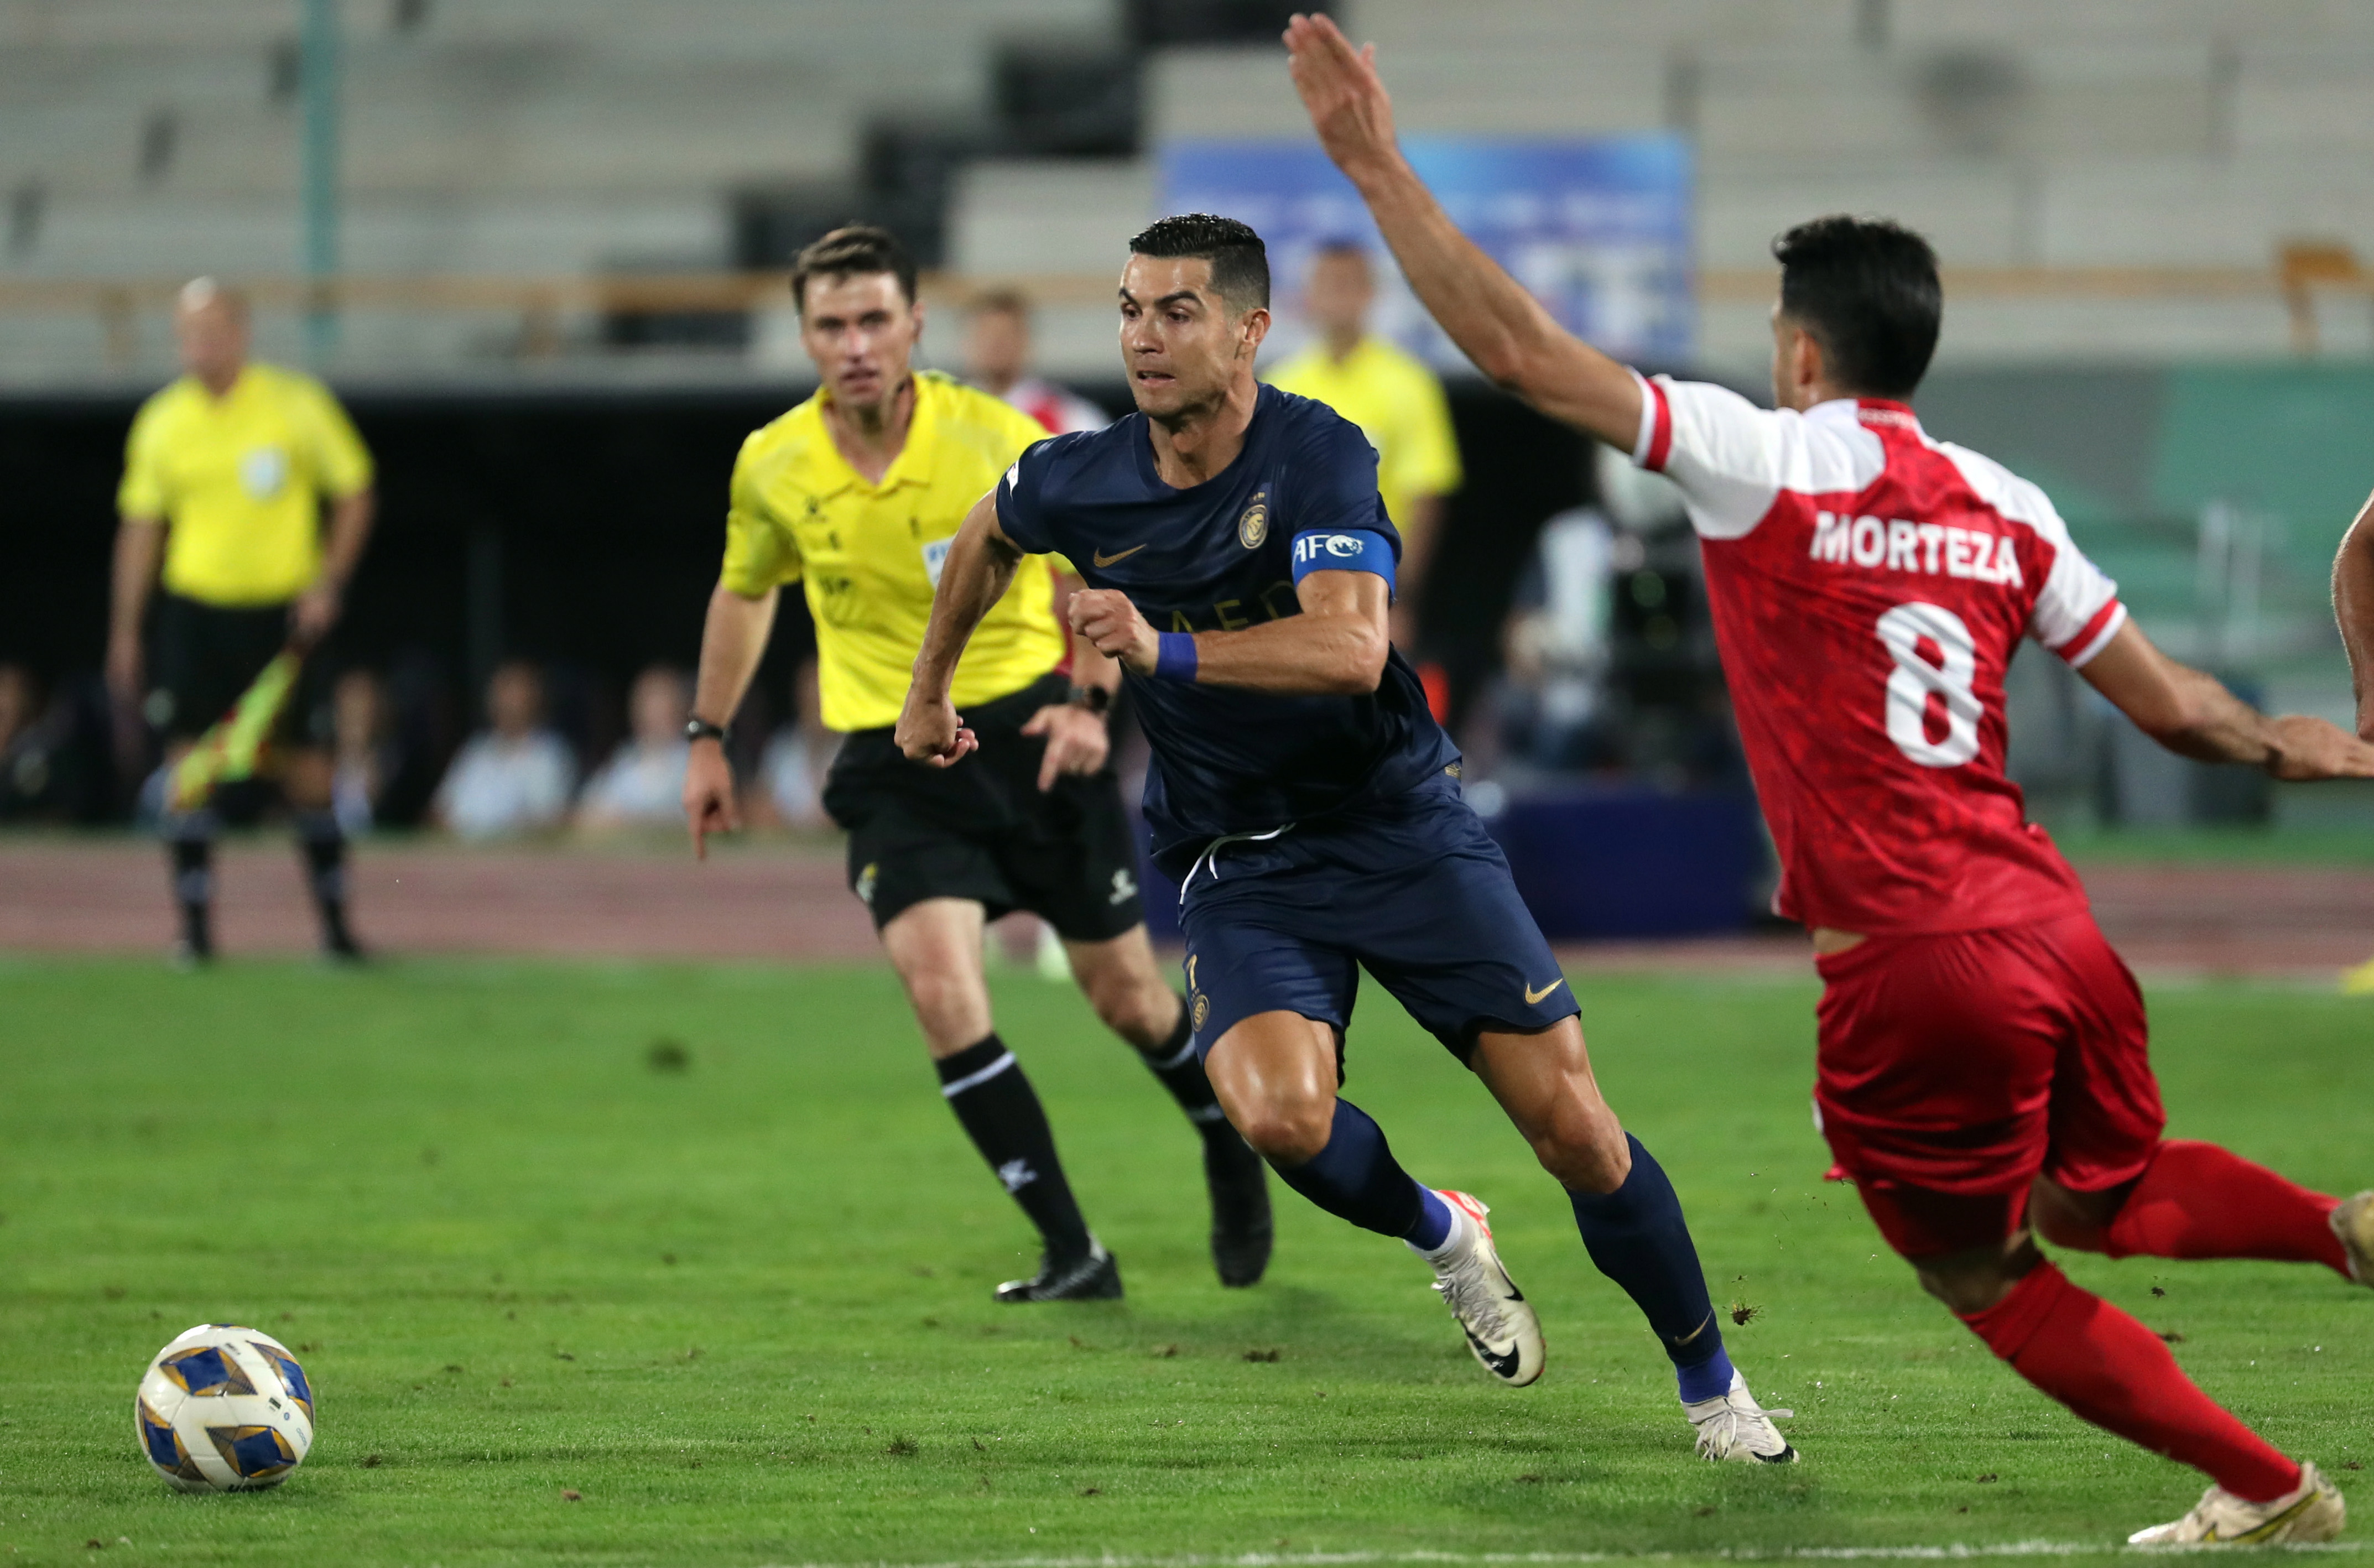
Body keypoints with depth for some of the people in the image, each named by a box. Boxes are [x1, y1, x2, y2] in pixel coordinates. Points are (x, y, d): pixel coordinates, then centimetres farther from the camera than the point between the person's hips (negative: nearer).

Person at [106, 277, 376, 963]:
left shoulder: (296, 404, -4)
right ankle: (195, 924, 1)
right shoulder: (162, 422, 3)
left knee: (303, 759, 0)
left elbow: (354, 495, 3)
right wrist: (125, 632, 8)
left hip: (281, 609, -2)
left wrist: (329, 584, -7)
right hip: (194, 605, 2)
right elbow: (141, 527, 9)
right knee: (187, 757, -6)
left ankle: (335, 922, 10)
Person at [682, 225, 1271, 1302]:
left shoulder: (996, 441, -14)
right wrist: (708, 739, 18)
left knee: (1124, 995, 7)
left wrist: (1090, 699, -16)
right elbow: (744, 591, 15)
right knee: (940, 985, -21)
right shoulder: (772, 466, -6)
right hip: (891, 761, 1)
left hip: (1028, 731, -1)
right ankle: (1073, 1254, -13)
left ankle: (1233, 1159, 40)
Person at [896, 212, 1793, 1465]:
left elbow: (1351, 648, -33)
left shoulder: (1318, 456, -18)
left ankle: (1711, 1384, 14)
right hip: (1239, 866, 2)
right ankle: (1442, 1237, 6)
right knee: (1279, 1114, -27)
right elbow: (985, 538, 21)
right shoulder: (1078, 483, -5)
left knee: (1572, 1126, -8)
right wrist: (929, 688, 31)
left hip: (1398, 822, -2)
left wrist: (1164, 651, -42)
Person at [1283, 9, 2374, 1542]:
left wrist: (1378, 167, -4)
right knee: (2108, 1194, 27)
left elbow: (1520, 349, -8)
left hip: (1910, 960, -5)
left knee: (1989, 1278, 13)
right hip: (2051, 926, 5)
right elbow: (2175, 707, 14)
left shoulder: (1763, 460, -5)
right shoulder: (2008, 508, 10)